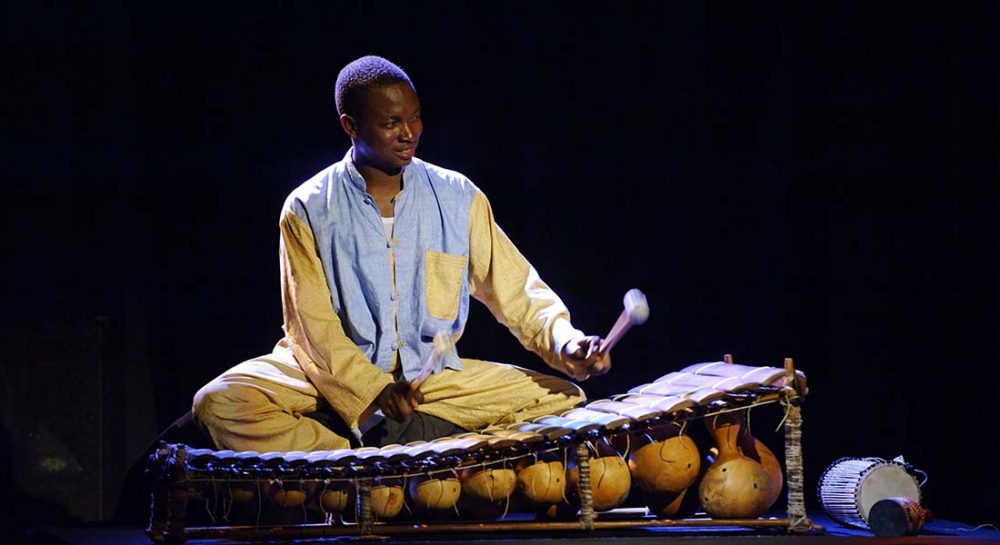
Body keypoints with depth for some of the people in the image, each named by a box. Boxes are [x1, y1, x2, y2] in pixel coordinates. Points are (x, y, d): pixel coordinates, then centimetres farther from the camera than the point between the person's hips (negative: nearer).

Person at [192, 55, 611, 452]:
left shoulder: (458, 199, 3)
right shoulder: (308, 209, -3)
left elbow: (517, 292, 3)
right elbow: (313, 326, -6)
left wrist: (564, 342, -18)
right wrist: (374, 389, -22)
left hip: (434, 377, 3)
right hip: (337, 377, -3)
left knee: (563, 398, -20)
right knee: (220, 404, -29)